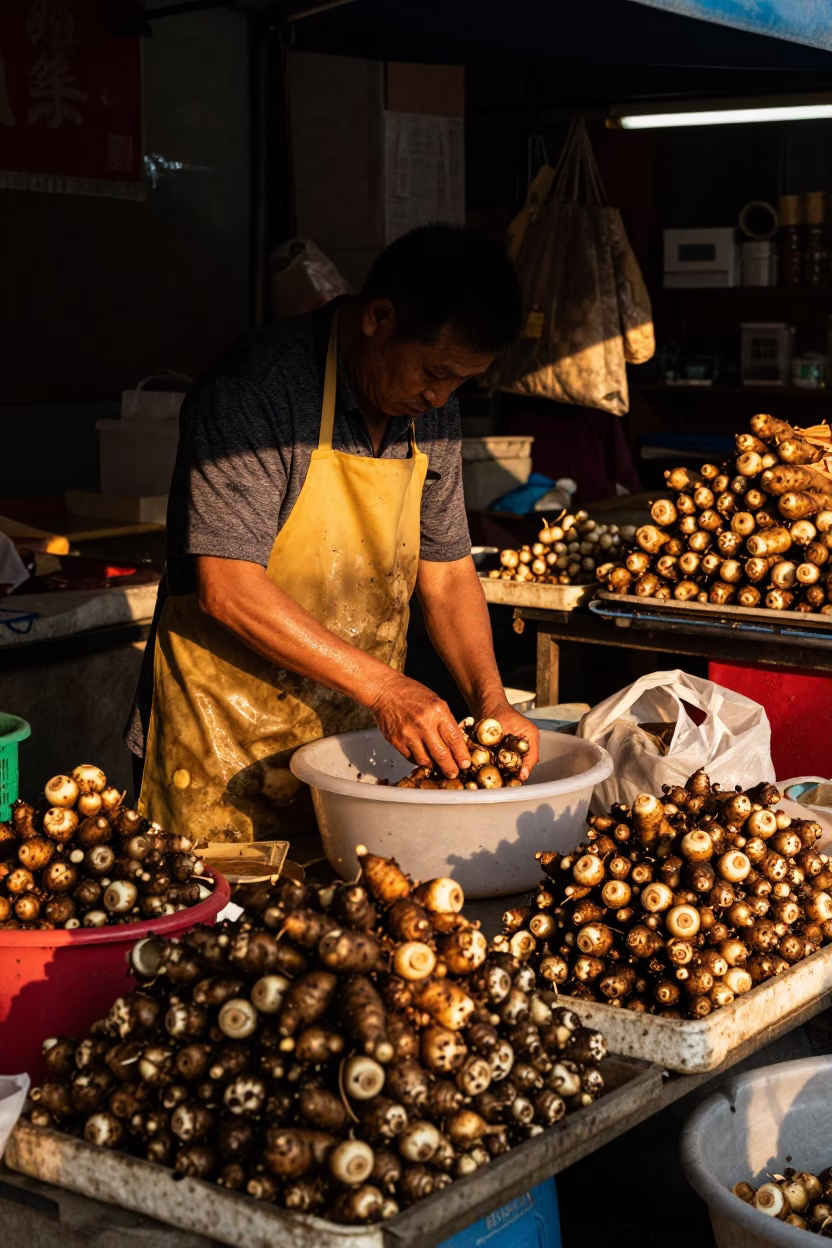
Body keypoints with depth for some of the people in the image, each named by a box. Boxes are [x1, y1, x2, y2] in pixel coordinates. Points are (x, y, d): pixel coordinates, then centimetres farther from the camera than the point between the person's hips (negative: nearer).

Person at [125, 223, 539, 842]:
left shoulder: (433, 409, 3)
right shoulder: (254, 390, -19)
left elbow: (447, 573, 10)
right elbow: (227, 587, -24)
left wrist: (491, 700, -6)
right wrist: (381, 685, -25)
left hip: (357, 739, 6)